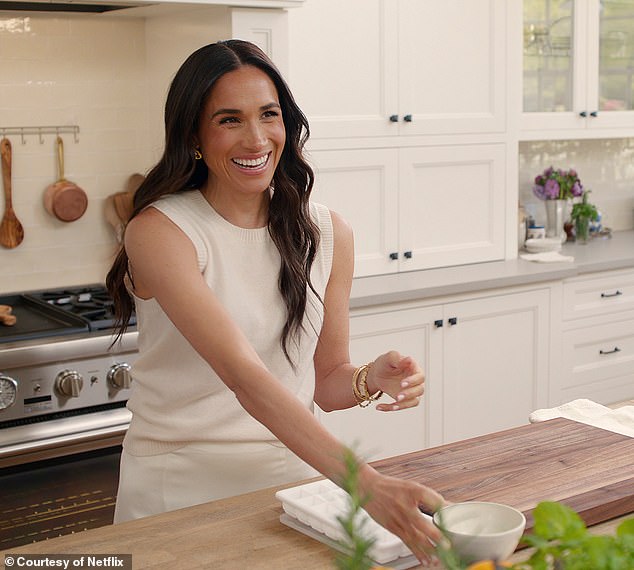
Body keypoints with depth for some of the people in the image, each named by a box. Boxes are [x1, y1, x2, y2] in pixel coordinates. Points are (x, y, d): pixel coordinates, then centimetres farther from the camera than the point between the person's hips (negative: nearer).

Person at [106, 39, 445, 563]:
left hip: (293, 473, 4)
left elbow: (327, 381, 7)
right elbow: (244, 375, -28)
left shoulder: (328, 234, -1)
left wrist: (370, 380, -16)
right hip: (182, 485, -3)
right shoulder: (159, 231, -16)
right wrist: (367, 485, -37)